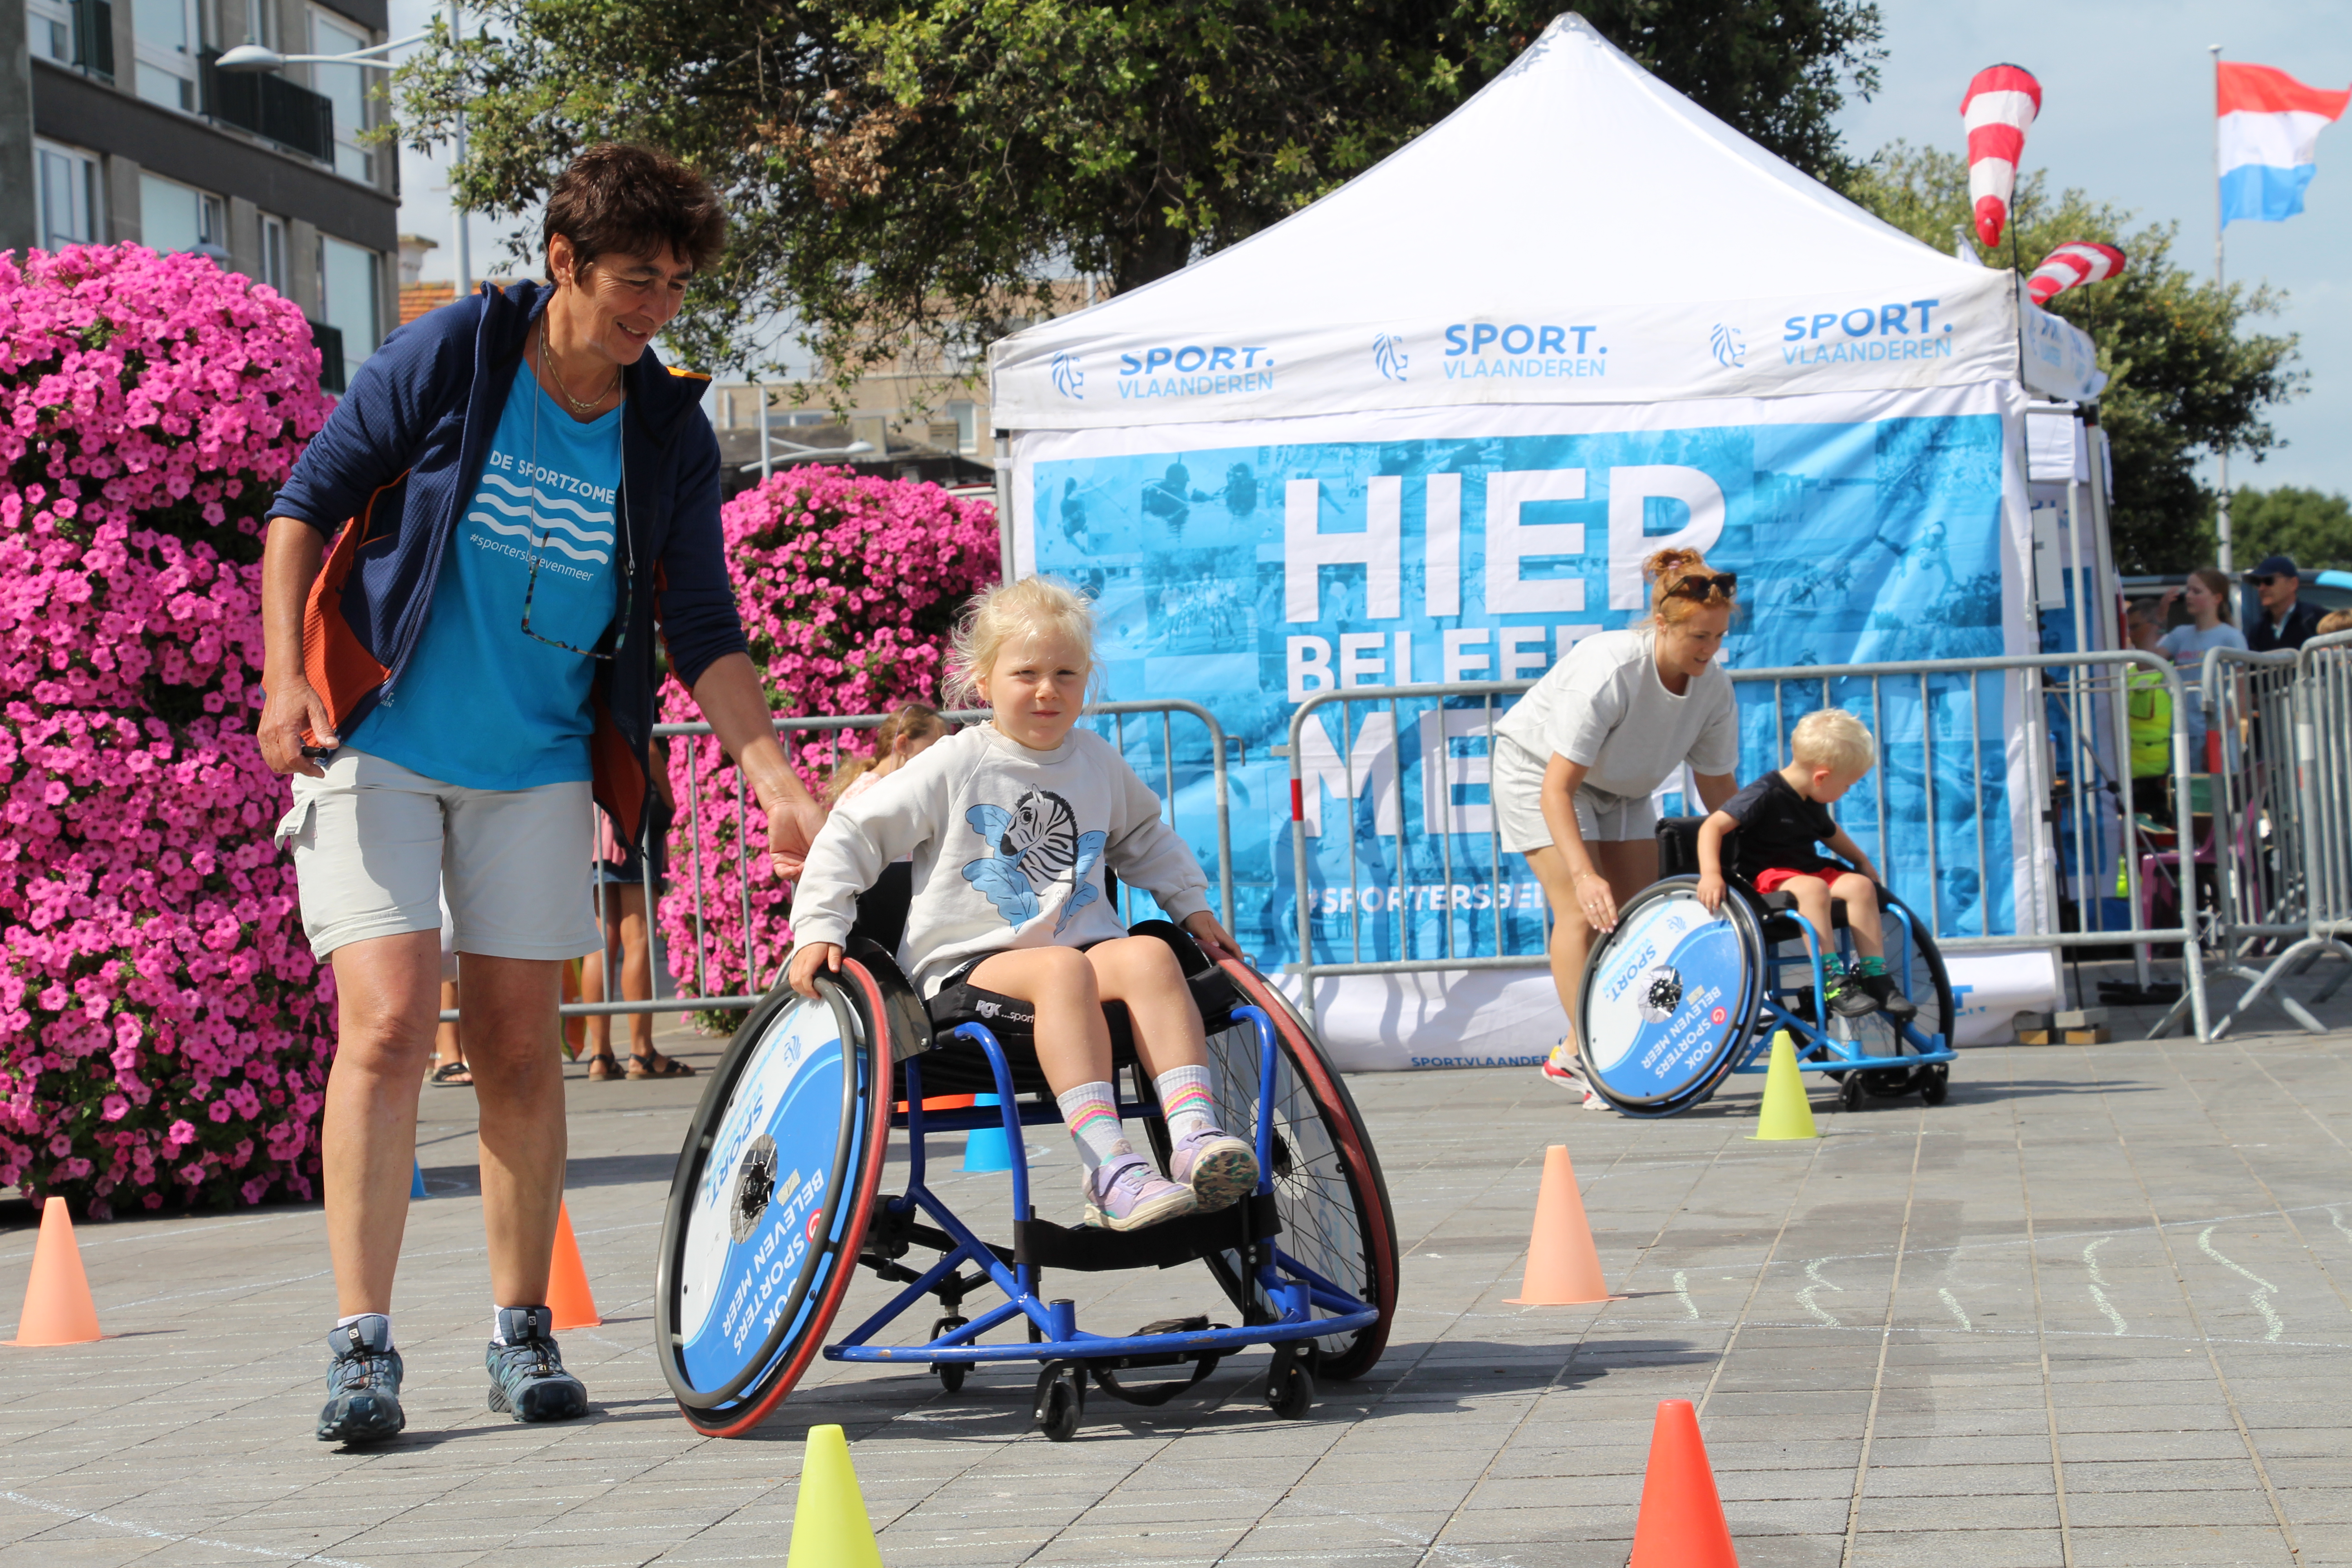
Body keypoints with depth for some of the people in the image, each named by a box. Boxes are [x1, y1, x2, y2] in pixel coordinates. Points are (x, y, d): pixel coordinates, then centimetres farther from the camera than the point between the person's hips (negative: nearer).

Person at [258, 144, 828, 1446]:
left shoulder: (669, 433, -1)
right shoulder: (448, 357, -9)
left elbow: (703, 629, 1)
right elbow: (306, 503, -3)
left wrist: (776, 777, -10)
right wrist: (284, 676, -13)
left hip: (537, 765, 3)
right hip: (377, 742, -3)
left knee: (518, 1046, 5)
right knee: (388, 1018, -14)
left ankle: (521, 1331, 17)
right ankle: (362, 1345, -11)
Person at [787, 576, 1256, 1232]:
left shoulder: (1099, 762, 15)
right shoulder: (954, 767, -1)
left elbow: (1145, 839, 35)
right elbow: (852, 835, 0)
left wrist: (1192, 905, 24)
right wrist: (820, 930, -11)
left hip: (1082, 945, 4)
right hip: (966, 969, -4)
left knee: (1149, 956, -28)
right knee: (1064, 969, -36)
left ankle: (1195, 1136, -41)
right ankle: (1110, 1170, -47)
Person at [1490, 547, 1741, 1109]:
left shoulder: (1713, 686, -18)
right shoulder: (1610, 670, -37)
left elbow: (1719, 786, -3)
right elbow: (1557, 788, -37)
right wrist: (1584, 873, -45)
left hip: (1621, 787, 7)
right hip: (1538, 771, -7)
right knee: (1582, 910, -18)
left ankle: (1572, 1051, 8)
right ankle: (1587, 1059, -14)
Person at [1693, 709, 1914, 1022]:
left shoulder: (1813, 803, 12)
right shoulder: (1766, 795, -17)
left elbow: (1829, 831, 35)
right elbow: (1713, 826, -25)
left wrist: (1862, 862, 27)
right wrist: (1711, 874, -36)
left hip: (1809, 868, 8)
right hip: (1764, 877, -8)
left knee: (1860, 886, -15)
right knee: (1812, 887, -37)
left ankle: (1875, 977, -13)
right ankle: (1832, 982, -39)